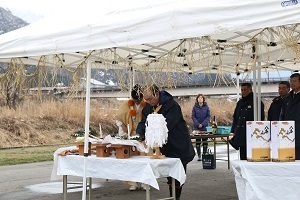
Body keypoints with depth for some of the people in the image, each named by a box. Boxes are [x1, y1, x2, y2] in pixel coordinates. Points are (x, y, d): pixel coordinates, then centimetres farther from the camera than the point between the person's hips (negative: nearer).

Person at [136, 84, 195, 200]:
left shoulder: (172, 105, -22)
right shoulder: (148, 107, 2)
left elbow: (166, 126, -31)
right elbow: (143, 122, -2)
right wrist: (140, 134, -25)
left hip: (179, 146, -6)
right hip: (165, 147, 6)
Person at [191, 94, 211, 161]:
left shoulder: (206, 107, 1)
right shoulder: (195, 107, 1)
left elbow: (208, 116, -1)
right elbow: (193, 116, -1)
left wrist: (203, 124, -11)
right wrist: (198, 124, -13)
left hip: (204, 127, 0)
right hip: (197, 127, 0)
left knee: (205, 141, 3)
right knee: (198, 142, 3)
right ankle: (199, 156, 10)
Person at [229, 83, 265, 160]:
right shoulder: (240, 102, 17)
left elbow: (260, 119, -4)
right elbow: (235, 118, 21)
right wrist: (233, 131, 13)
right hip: (241, 135, 6)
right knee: (243, 157, 9)